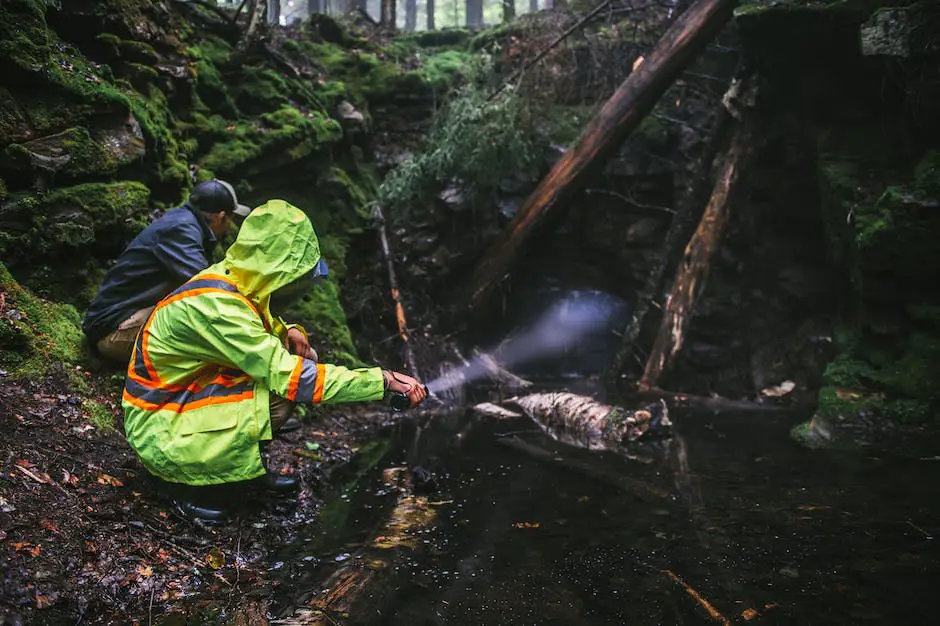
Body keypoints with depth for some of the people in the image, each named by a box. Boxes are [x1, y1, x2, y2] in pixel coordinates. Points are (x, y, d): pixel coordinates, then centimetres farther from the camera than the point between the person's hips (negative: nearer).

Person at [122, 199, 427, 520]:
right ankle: (189, 481, -9)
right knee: (283, 386, -28)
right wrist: (385, 380, -30)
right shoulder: (215, 305, -30)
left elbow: (257, 319, 19)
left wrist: (286, 331, -5)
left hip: (188, 394, 9)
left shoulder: (229, 279, -4)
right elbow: (289, 375, -32)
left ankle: (251, 467, 6)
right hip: (159, 430, -9)